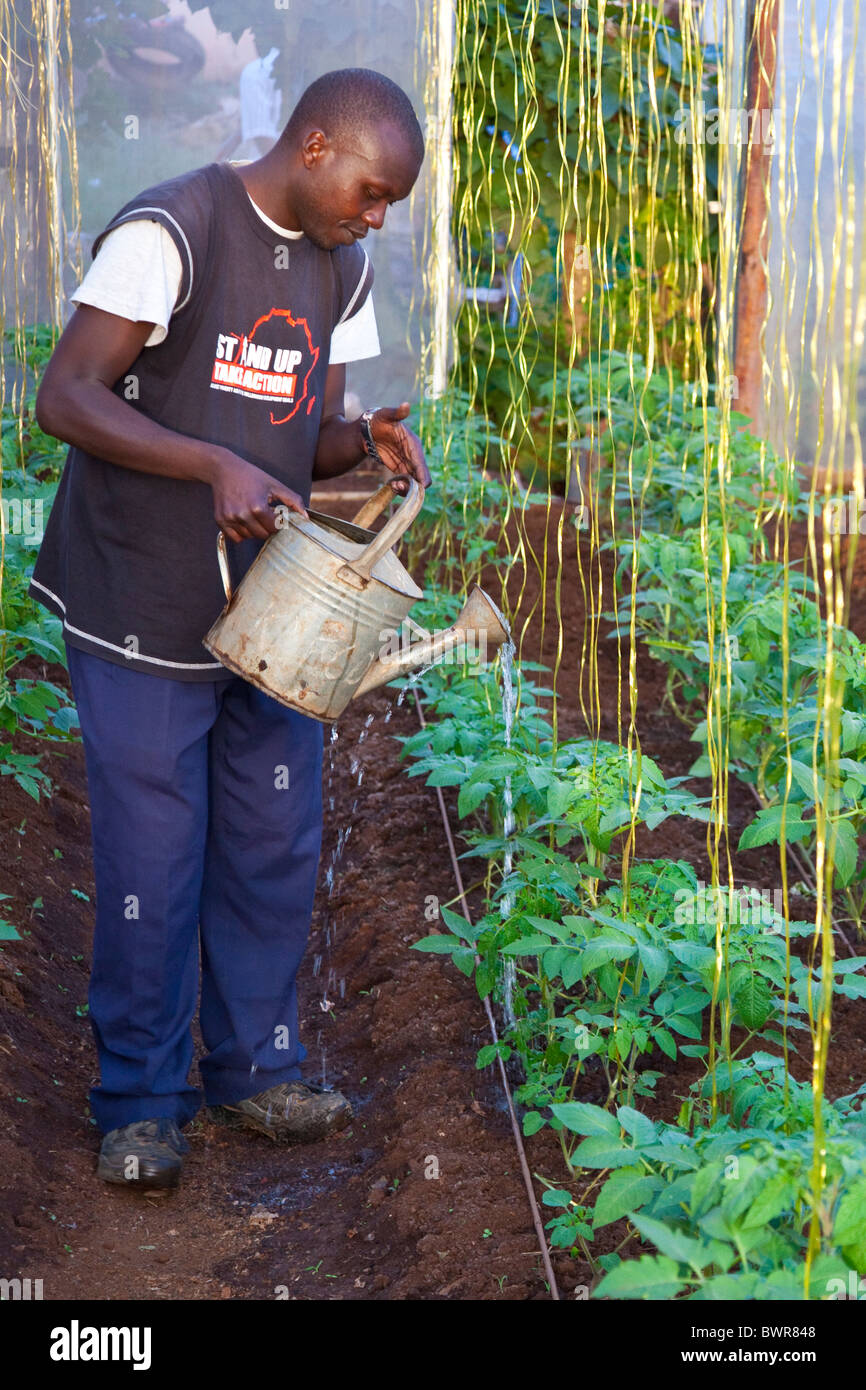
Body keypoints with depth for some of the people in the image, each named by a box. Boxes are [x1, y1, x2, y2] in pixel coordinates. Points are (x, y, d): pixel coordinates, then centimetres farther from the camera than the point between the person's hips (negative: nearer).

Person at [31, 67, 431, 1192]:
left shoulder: (341, 269, 7)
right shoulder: (170, 232, -17)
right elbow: (66, 396, -22)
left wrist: (367, 440, -11)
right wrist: (216, 466, -32)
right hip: (141, 623, -7)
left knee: (276, 850, 11)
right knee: (151, 866, 1)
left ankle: (255, 1070, 27)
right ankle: (141, 1101, 16)